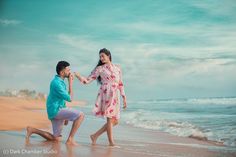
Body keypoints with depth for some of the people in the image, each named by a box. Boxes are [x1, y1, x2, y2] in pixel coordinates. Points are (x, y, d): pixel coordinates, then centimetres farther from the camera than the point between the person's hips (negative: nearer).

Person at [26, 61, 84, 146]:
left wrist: (66, 116, 20)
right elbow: (69, 98, -16)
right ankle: (70, 139, -16)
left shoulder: (61, 81, 14)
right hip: (55, 110, -10)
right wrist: (70, 83, -11)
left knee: (57, 139, 14)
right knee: (80, 115, -20)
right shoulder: (56, 83, -17)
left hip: (58, 111, 10)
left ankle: (32, 130, 18)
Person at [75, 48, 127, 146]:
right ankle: (111, 142, 1)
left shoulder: (117, 68, 14)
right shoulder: (100, 69, 3)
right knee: (110, 119, -8)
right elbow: (88, 80, 0)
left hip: (115, 96, 5)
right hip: (106, 94, -5)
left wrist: (124, 97, 14)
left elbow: (120, 84, 17)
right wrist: (78, 76, -19)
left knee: (115, 121, 5)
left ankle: (95, 136, 14)